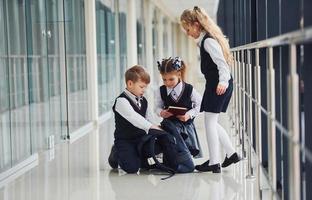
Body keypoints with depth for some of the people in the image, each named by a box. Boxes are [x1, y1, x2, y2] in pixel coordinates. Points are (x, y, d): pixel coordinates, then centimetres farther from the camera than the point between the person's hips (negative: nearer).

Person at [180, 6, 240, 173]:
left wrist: (223, 81, -31)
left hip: (219, 85, -10)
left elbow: (221, 62, -22)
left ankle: (214, 163, -1)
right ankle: (231, 154, 19)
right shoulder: (205, 40, 15)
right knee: (211, 122, 15)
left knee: (209, 121, -5)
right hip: (215, 83, 10)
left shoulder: (208, 41, -15)